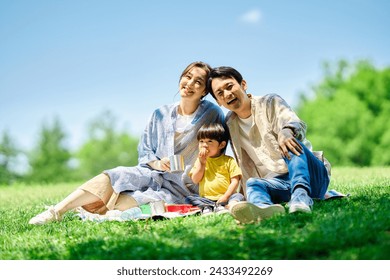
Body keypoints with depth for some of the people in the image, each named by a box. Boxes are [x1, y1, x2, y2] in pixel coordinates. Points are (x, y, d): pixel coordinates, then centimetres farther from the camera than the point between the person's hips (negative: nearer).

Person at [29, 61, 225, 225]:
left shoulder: (212, 114, -3)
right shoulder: (161, 114, 8)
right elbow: (144, 149, 12)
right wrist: (156, 163, -10)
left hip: (179, 188, -4)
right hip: (153, 173, 4)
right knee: (112, 177, -24)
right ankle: (56, 211, -21)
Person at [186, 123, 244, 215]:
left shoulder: (229, 161, 6)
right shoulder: (200, 160, 16)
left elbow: (235, 181, -1)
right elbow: (195, 180, 5)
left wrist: (226, 196, -15)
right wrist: (202, 162, -3)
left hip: (223, 198, -1)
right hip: (205, 199, 2)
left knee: (239, 196, -28)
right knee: (189, 199, -22)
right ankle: (206, 208, -43)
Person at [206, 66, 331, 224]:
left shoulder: (270, 103, 0)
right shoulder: (230, 124, 14)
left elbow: (298, 125, -21)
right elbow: (245, 168, 14)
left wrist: (286, 132, -45)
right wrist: (250, 196, -1)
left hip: (312, 175, -3)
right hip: (279, 183, 3)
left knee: (291, 142, -31)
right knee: (252, 183, -29)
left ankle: (301, 196, -56)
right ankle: (263, 206, -64)